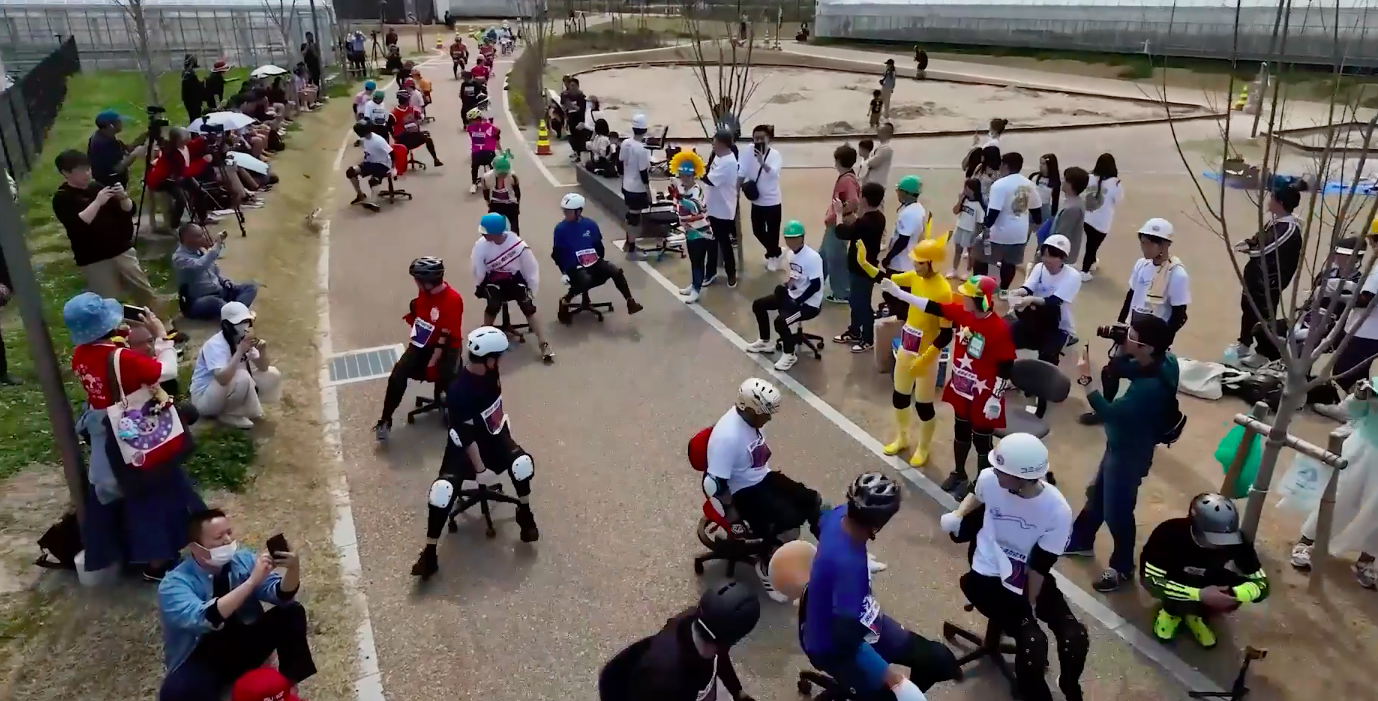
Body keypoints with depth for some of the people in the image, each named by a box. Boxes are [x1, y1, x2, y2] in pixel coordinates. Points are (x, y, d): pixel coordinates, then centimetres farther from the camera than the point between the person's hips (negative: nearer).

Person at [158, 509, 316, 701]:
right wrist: (252, 581, -43)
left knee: (292, 612, -16)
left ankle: (288, 686, -7)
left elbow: (282, 596, -10)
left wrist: (293, 569, -32)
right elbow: (204, 619, -37)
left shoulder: (242, 559, -6)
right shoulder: (174, 584, -19)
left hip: (245, 644, 5)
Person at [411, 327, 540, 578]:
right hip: (466, 446, -5)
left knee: (522, 463, -23)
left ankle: (525, 513, 5)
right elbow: (466, 436, -26)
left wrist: (504, 418, 27)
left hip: (494, 436, 5)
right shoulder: (459, 392, -31)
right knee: (443, 490, -23)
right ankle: (429, 553, -6)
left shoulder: (489, 372, -11)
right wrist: (480, 469, -21)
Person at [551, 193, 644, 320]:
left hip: (593, 262, 4)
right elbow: (556, 253, -2)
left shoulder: (590, 224, 2)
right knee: (586, 280, -36)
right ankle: (564, 301, -13)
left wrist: (600, 260, 4)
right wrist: (564, 271, -10)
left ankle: (630, 302, -9)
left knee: (616, 271, -19)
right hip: (573, 267, -4)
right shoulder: (561, 228, -6)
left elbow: (598, 245, 15)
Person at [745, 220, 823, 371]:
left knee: (780, 321, -29)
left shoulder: (812, 257, -23)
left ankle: (789, 355, -4)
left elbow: (815, 285, -24)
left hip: (809, 303, -10)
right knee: (758, 305, 8)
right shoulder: (791, 254, 4)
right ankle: (765, 342, 24)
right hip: (793, 295, 10)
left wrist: (798, 302, -23)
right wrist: (787, 285, -1)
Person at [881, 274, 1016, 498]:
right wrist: (898, 292, -2)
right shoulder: (962, 313, -8)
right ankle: (958, 474, 44)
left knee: (982, 441, 9)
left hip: (983, 394, -7)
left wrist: (995, 399, -18)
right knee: (961, 432, 24)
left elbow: (1005, 368, -20)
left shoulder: (999, 329, -26)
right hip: (960, 388, 7)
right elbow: (932, 307, 0)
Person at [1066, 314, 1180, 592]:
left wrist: (1086, 380, -32)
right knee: (1096, 494, 26)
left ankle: (1122, 568, 33)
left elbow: (1109, 413, -35)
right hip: (1120, 445, 9)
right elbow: (1116, 373, 4)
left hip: (1130, 454, -9)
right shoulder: (1162, 361, -10)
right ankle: (1080, 541, 48)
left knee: (1116, 512, 10)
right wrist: (1121, 350, -14)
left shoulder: (1151, 387, -38)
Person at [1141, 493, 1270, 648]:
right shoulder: (1170, 533, -37)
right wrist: (1199, 595, -43)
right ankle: (1172, 611, 1)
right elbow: (1151, 580, -36)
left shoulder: (1236, 540, -26)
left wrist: (1232, 594, -40)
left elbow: (1262, 584, -19)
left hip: (1210, 585, 4)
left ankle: (1196, 614, 3)